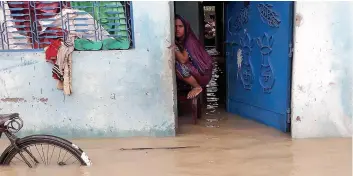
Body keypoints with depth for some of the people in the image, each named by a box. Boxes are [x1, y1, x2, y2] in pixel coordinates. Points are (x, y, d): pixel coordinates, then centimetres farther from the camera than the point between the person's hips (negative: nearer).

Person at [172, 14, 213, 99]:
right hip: (193, 70, 8)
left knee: (179, 66, -26)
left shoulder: (190, 40, -20)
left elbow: (183, 60, -31)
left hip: (203, 73, -8)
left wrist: (173, 46, -34)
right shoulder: (177, 41, 2)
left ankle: (197, 87, -6)